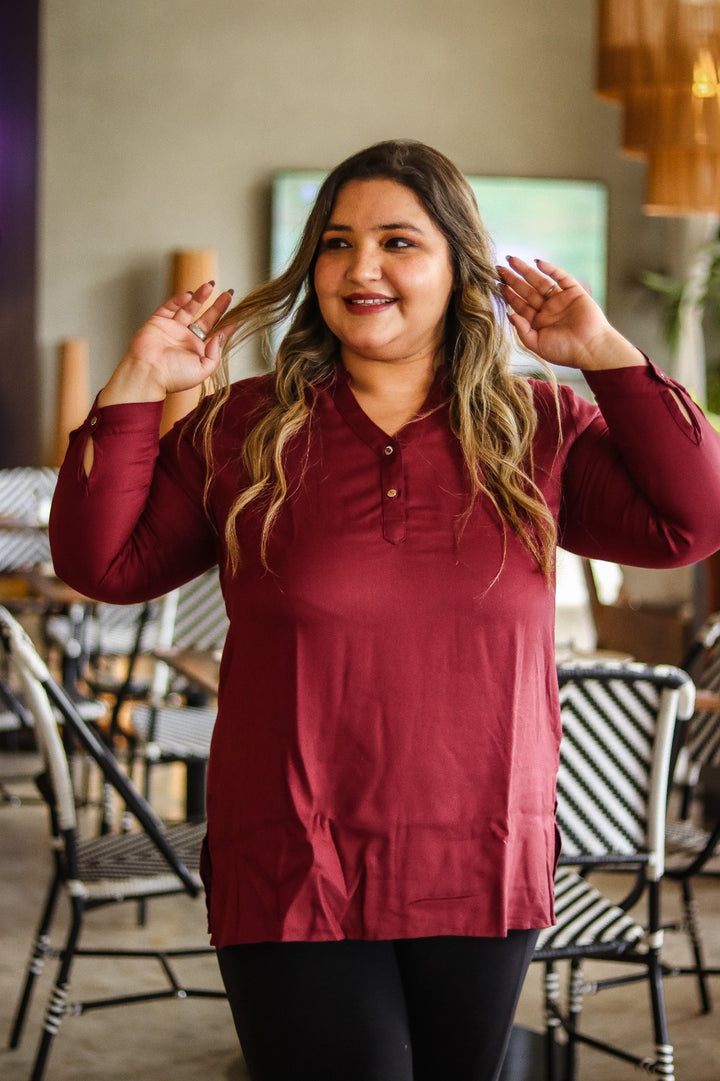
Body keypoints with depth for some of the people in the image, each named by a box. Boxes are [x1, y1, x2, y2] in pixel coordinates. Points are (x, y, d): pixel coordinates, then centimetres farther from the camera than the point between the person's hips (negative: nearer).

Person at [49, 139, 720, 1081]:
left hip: (483, 880, 2)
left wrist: (608, 356, -5)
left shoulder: (539, 429, 5)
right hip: (293, 884, -2)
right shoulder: (241, 430, 3)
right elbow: (104, 564, 4)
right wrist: (136, 388, -4)